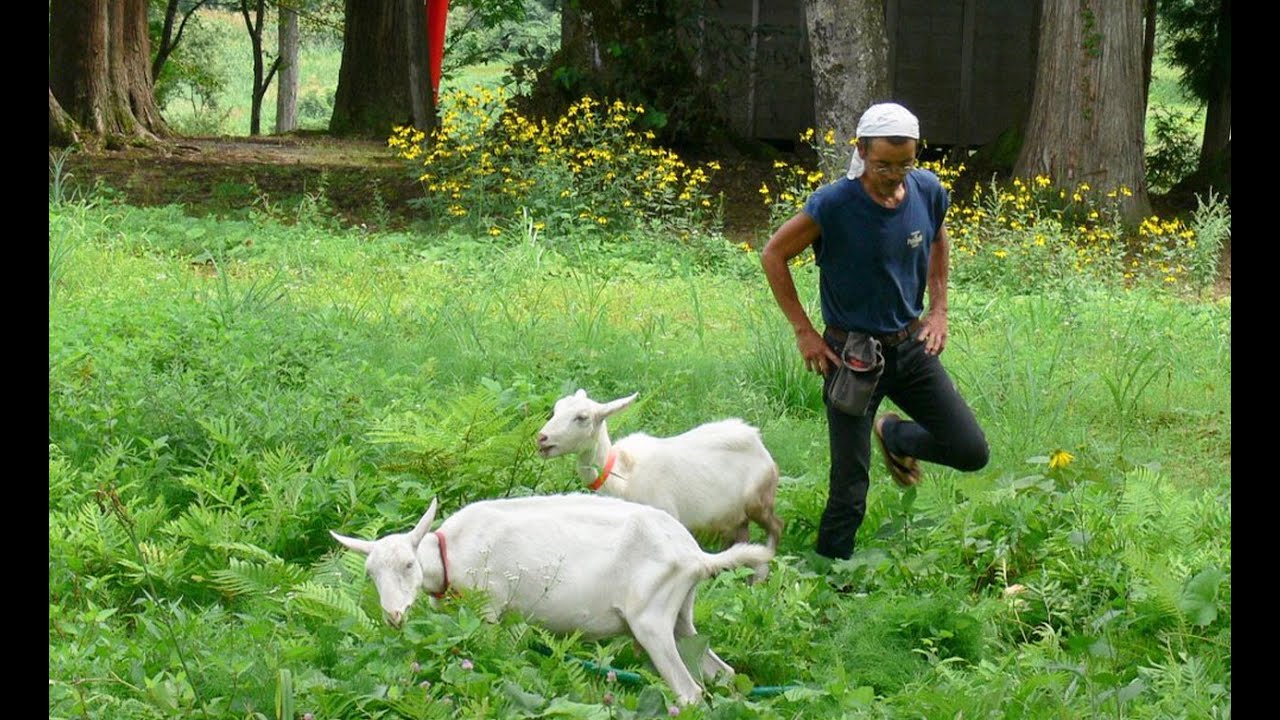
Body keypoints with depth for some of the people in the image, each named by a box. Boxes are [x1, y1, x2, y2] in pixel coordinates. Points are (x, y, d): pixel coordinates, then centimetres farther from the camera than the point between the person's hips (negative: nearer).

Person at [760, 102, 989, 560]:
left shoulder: (928, 193, -5)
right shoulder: (834, 205, -19)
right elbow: (773, 255, -8)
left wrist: (938, 308, 9)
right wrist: (804, 333, -9)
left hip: (911, 346, 5)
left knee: (972, 453, 2)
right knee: (850, 489, -3)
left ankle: (894, 436, 29)